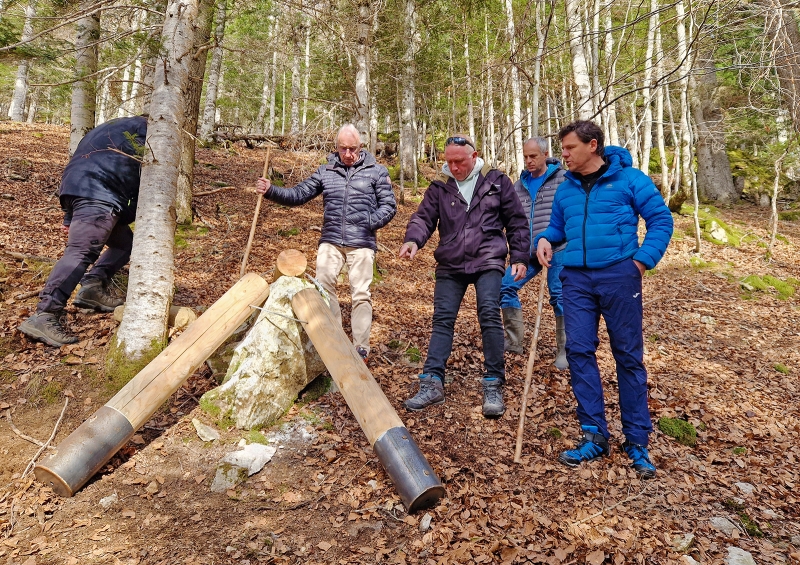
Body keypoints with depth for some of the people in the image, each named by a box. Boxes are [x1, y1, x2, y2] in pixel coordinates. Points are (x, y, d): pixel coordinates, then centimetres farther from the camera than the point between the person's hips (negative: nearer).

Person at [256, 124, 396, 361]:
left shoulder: (376, 171, 3)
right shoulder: (325, 172, 11)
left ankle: (361, 348, 6)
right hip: (330, 241, 3)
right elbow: (298, 195, 11)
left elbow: (389, 206, 2)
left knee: (361, 294, -2)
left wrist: (369, 224, -12)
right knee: (323, 285, -5)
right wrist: (271, 191, -4)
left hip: (361, 243, -3)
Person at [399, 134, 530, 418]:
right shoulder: (439, 187, 9)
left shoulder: (496, 181, 5)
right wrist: (413, 240, -24)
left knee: (490, 315, -15)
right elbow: (423, 217, -3)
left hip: (487, 261, -2)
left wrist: (520, 257, 2)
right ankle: (432, 383, 2)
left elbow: (516, 221, 8)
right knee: (442, 319, -1)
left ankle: (494, 385, -7)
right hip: (450, 265, 3)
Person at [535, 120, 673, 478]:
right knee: (579, 350, -2)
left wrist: (642, 260, -10)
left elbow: (661, 220, 0)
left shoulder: (629, 179, -1)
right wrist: (544, 239, 1)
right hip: (576, 278, 4)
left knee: (629, 355, 3)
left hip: (619, 276, -4)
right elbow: (557, 226, 22)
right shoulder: (566, 188, 12)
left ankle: (637, 441, 15)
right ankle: (594, 435, 10)